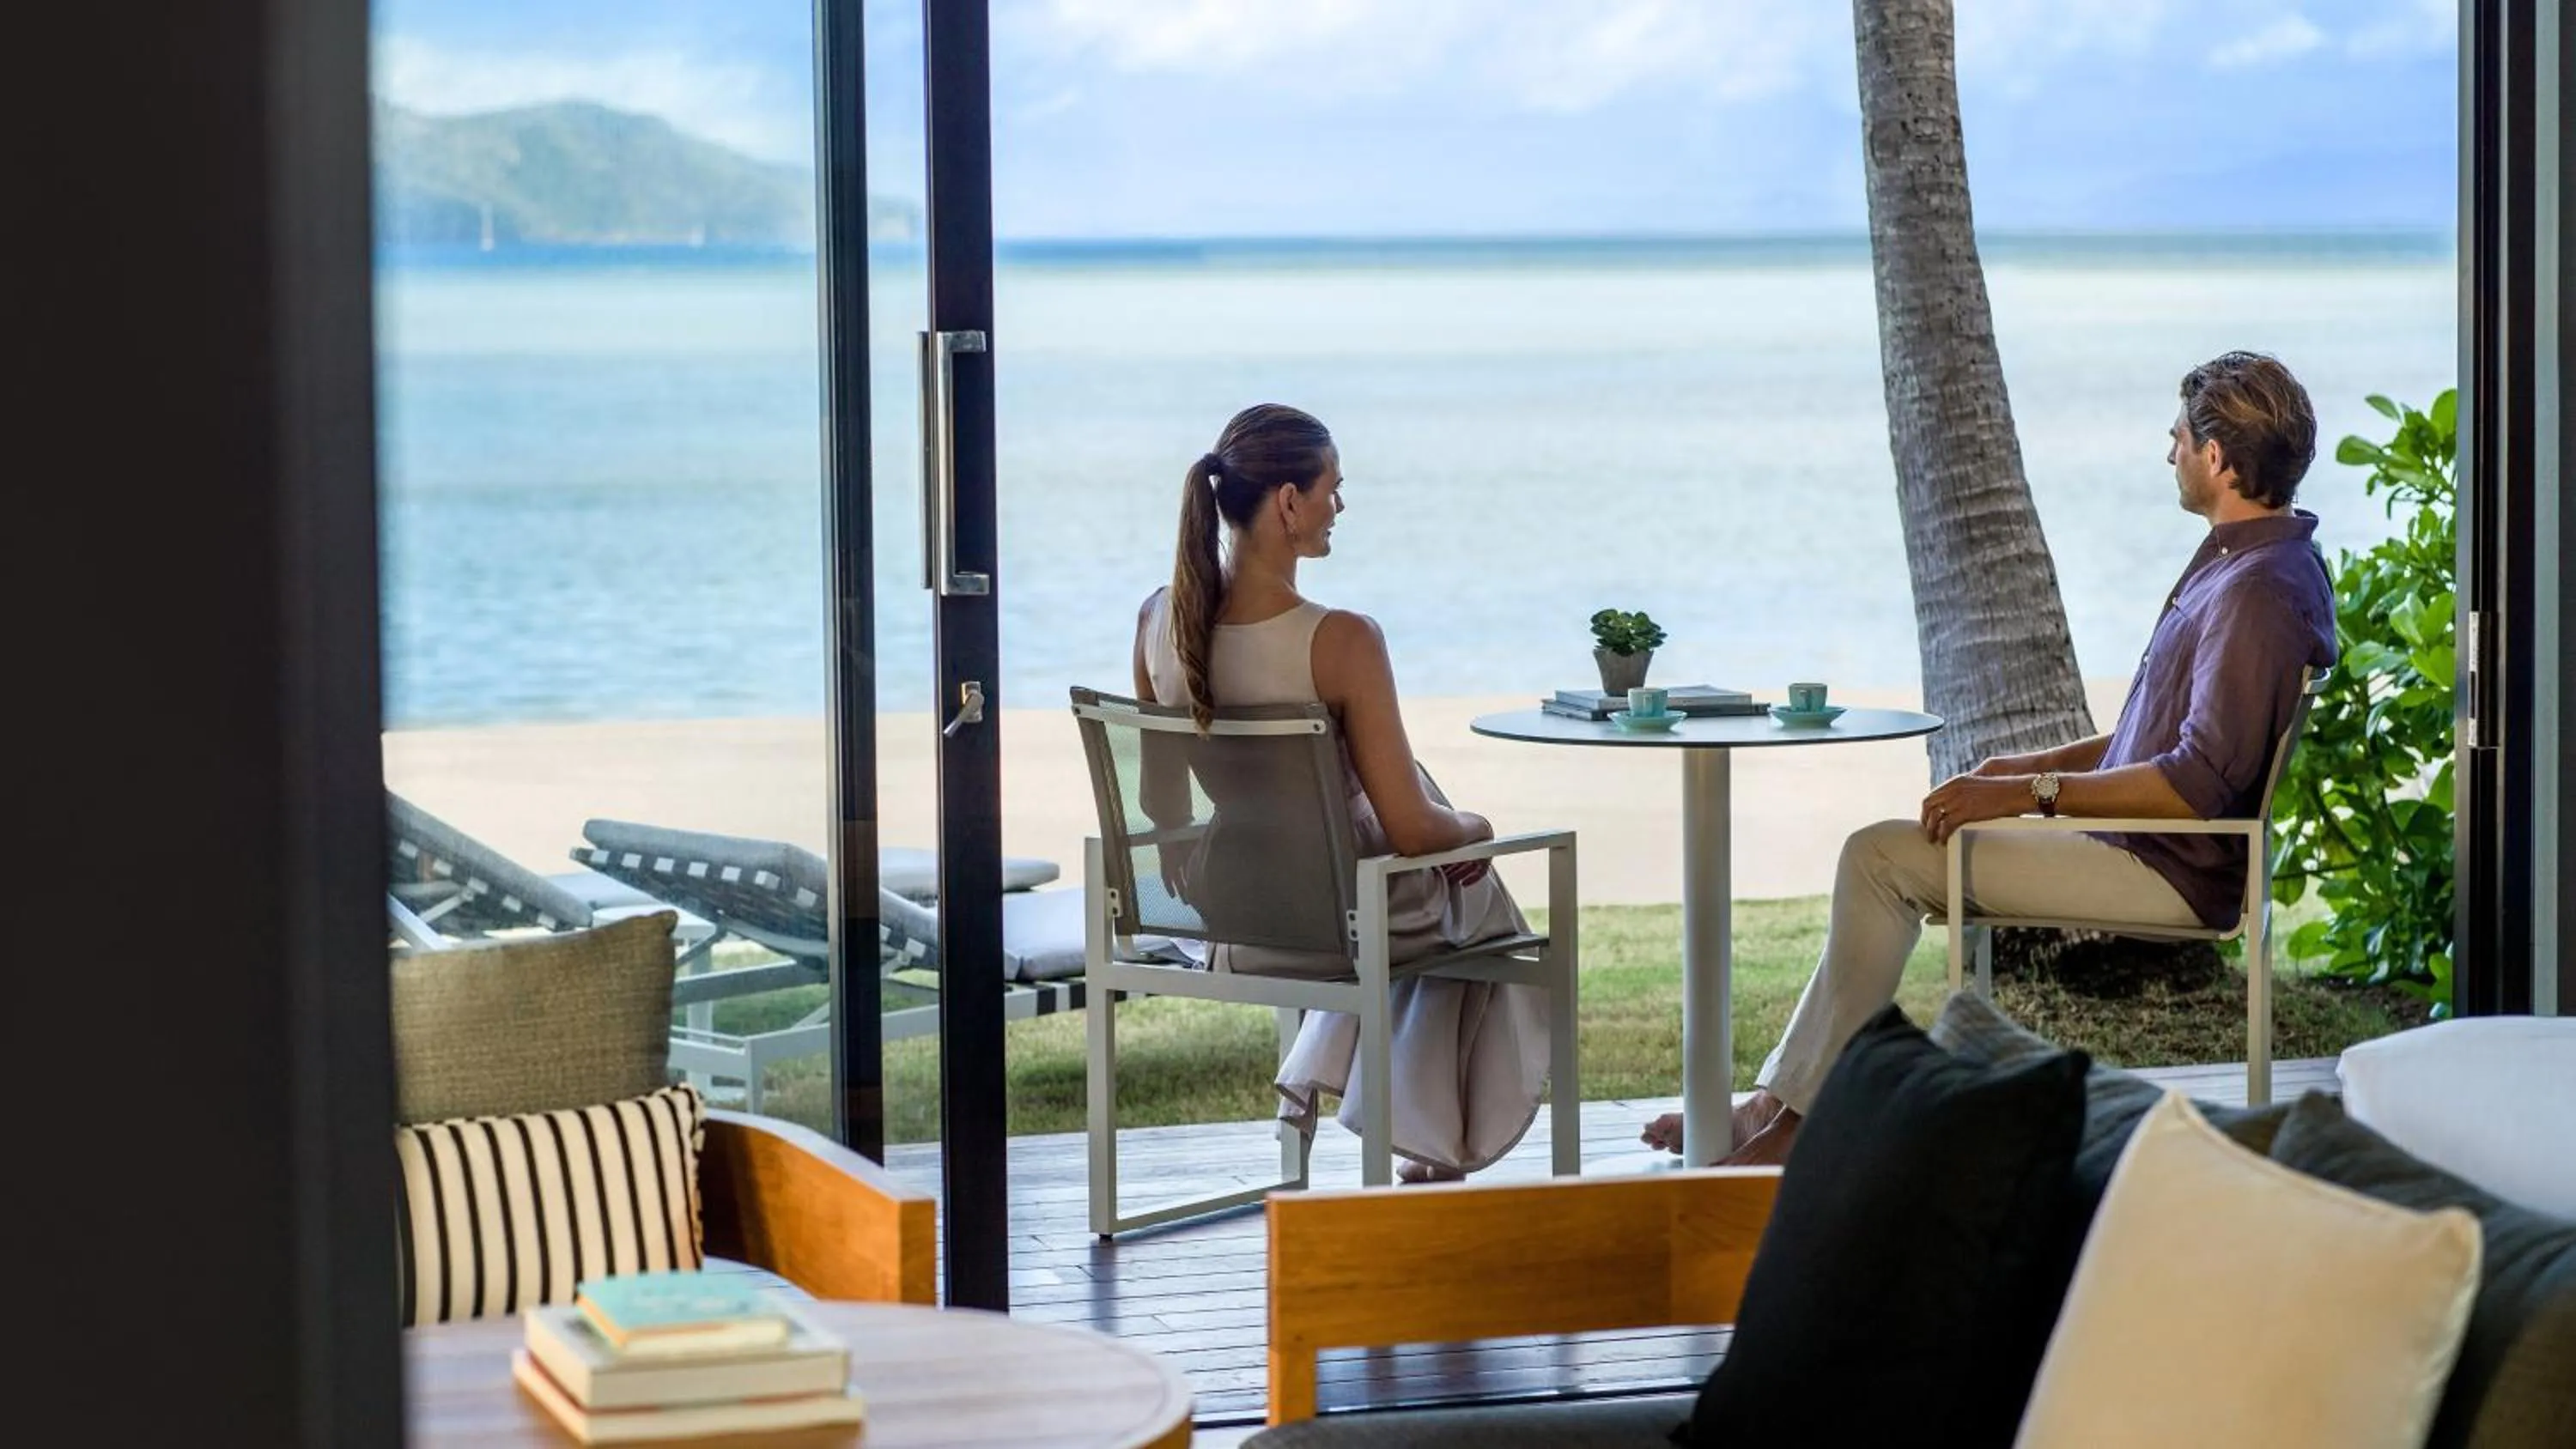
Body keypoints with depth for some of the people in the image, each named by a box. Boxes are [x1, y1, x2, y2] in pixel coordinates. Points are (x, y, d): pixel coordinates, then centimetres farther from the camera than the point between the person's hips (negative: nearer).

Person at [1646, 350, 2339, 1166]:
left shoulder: (2259, 592, -21)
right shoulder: (2257, 562, 14)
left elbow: (2202, 779, -27)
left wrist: (2030, 793, -21)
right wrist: (2039, 765, 13)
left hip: (2177, 875, -11)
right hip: (2149, 851, 11)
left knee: (1883, 856, -13)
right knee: (1886, 855, 12)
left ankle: (1797, 1115, -6)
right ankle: (1783, 1098, 7)